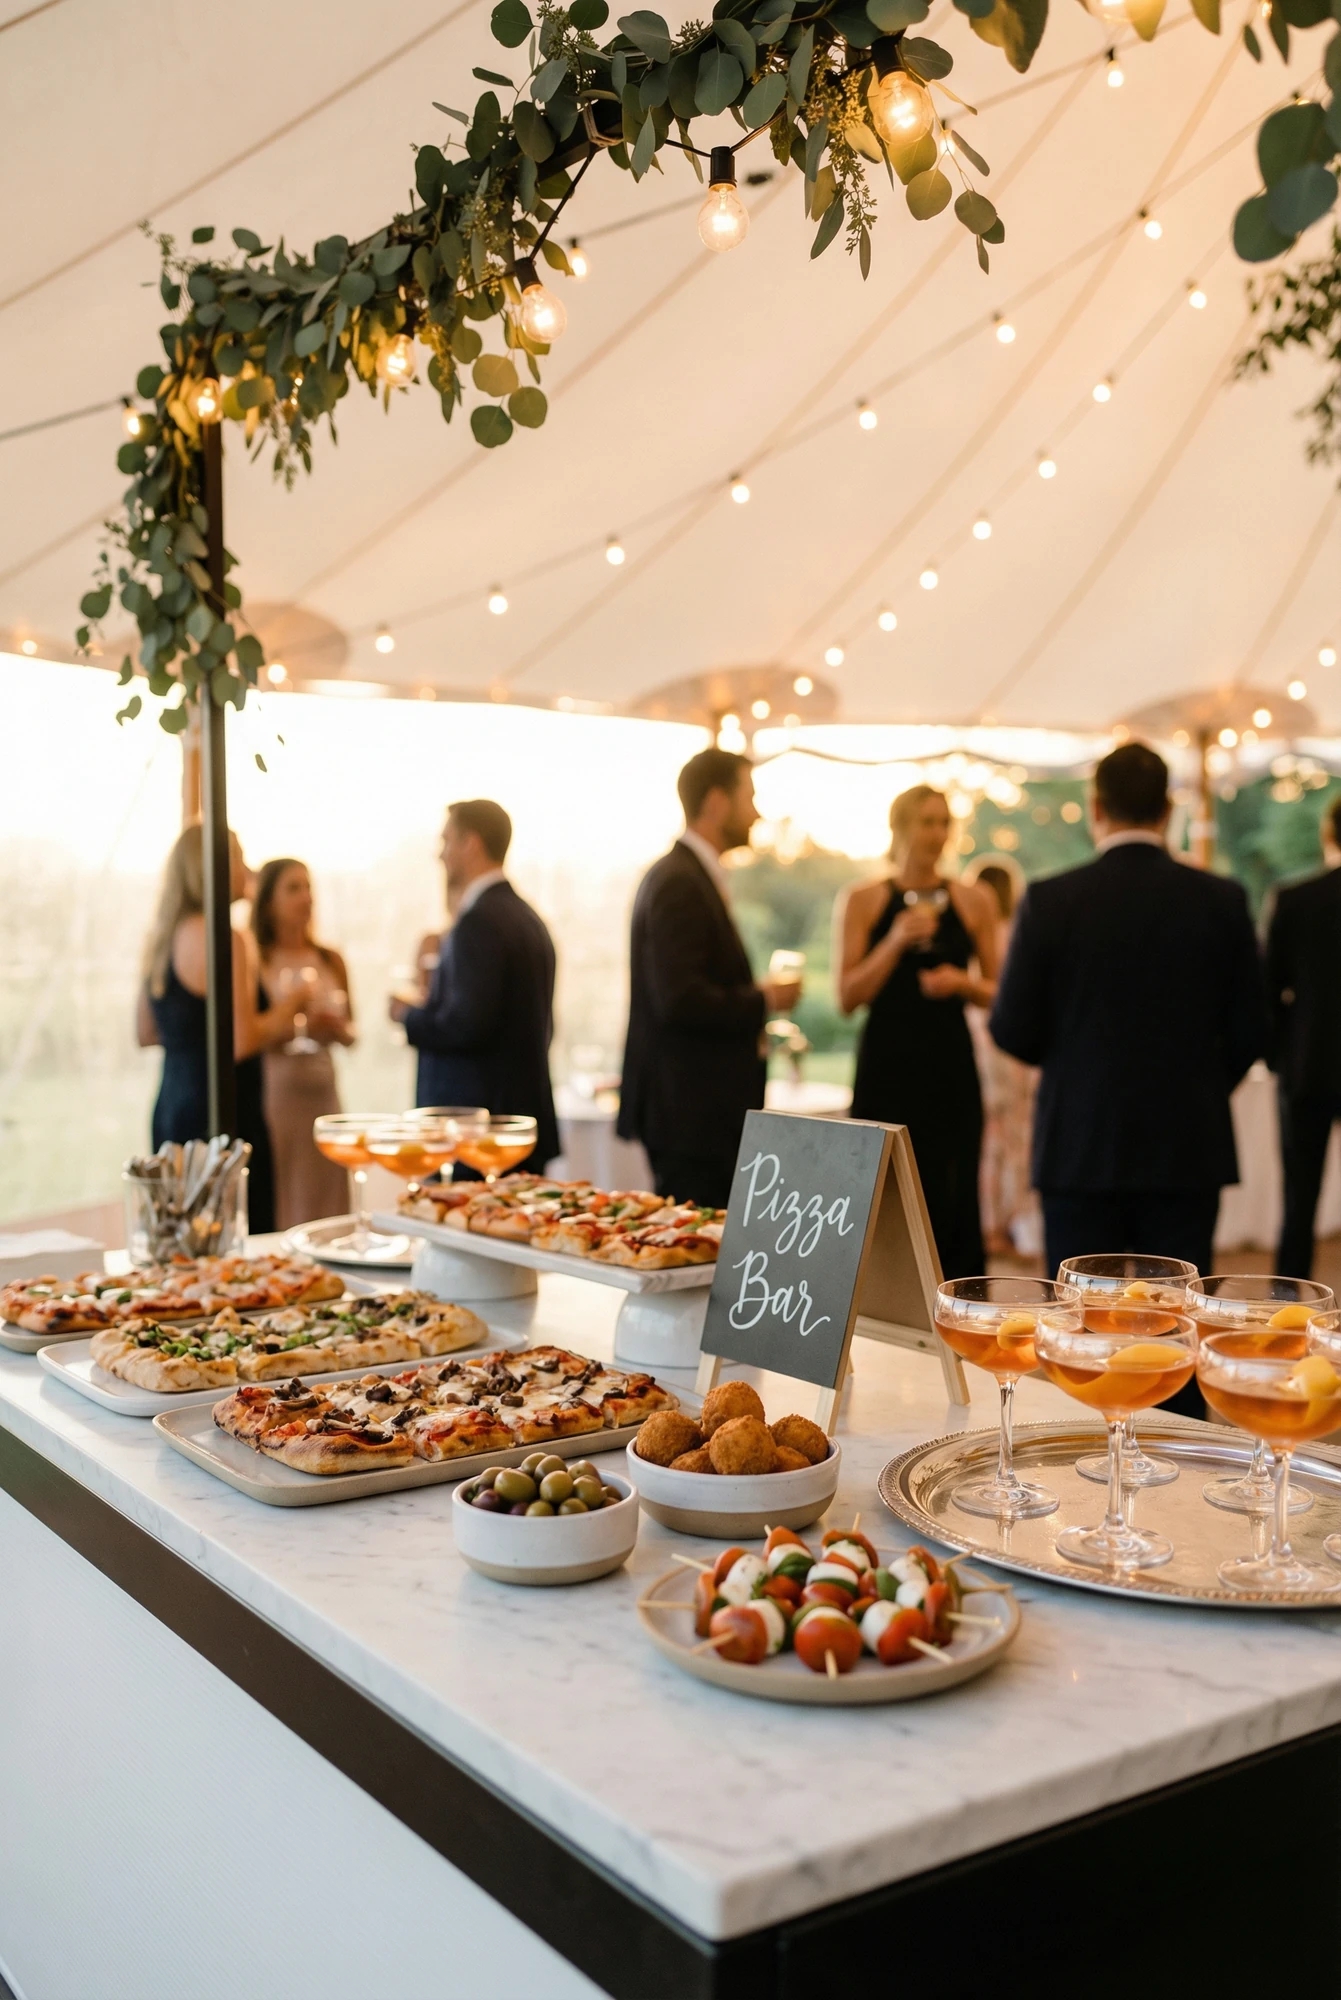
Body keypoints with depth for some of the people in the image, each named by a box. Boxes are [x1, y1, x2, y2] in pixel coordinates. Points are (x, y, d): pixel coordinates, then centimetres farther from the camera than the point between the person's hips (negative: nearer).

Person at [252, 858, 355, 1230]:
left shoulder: (330, 960, 12)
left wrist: (336, 1027, -4)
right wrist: (294, 1020, -18)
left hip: (323, 1092, 5)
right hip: (273, 1091, -4)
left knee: (325, 1205, 4)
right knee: (277, 1210, -5)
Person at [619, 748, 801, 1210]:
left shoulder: (693, 877, 17)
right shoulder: (678, 883, -16)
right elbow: (679, 999, -25)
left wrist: (754, 999, 9)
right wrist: (764, 1001, -12)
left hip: (701, 1111, 10)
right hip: (688, 1114, -10)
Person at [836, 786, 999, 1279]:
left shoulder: (974, 902, 7)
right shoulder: (861, 900, 3)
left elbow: (996, 993, 12)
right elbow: (847, 998, -3)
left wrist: (964, 982, -9)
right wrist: (896, 941, -14)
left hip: (951, 1068, 1)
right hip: (886, 1068, -1)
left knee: (954, 1200, -1)